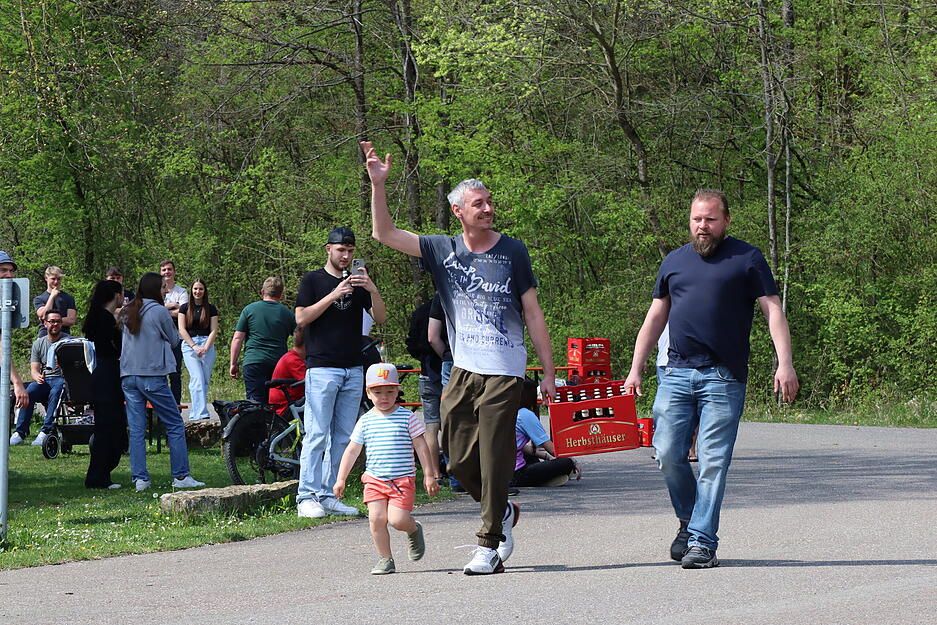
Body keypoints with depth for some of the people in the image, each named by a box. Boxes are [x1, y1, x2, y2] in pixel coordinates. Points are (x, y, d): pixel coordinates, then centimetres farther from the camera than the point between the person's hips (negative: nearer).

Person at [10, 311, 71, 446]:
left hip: (62, 378, -3)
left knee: (55, 392, -37)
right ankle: (20, 432, -29)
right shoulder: (38, 344, 13)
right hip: (44, 379, 3)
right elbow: (34, 369, 6)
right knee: (29, 391, -29)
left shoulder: (69, 341, 3)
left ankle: (46, 431, -41)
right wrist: (37, 377, -18)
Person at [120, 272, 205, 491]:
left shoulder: (128, 313, 10)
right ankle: (180, 476, 1)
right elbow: (174, 340, 3)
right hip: (152, 375, -6)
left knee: (136, 430, 5)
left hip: (128, 377, 6)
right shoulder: (159, 311, -6)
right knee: (175, 426, 3)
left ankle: (139, 478, 1)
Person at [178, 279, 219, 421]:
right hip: (189, 344, -2)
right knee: (197, 379, -15)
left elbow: (214, 330, 5)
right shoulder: (185, 308, 9)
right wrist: (194, 346, -7)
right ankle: (202, 414, -23)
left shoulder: (211, 308, 10)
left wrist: (205, 348, -8)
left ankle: (194, 414, 7)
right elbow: (182, 329, 3)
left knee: (205, 381, -2)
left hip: (207, 345, 2)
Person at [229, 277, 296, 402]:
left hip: (254, 362, -2)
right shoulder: (286, 313, 10)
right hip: (279, 363, 2)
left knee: (256, 403, -8)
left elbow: (237, 338, 2)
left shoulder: (249, 309, 5)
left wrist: (233, 364, 7)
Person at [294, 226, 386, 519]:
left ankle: (328, 495, 9)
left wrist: (372, 290, -12)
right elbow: (301, 318, -7)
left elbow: (380, 318, 5)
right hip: (322, 368, -5)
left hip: (353, 370, 5)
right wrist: (333, 295, -15)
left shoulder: (357, 281, 15)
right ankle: (307, 497, -8)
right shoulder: (313, 280, 4)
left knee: (342, 437, 4)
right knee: (317, 434, -9)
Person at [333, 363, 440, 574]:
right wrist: (340, 479, 9)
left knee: (397, 519, -14)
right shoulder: (366, 421, 6)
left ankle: (414, 529, 21)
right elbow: (352, 451, 12)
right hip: (374, 478, 3)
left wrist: (429, 475, -1)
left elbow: (421, 446, 2)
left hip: (402, 478, -3)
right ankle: (385, 559, 6)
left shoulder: (407, 417, 0)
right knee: (376, 518, -9)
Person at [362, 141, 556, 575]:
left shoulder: (512, 252, 1)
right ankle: (503, 513, 32)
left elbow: (533, 313, 2)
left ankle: (489, 545, 4)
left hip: (504, 372, -3)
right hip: (462, 372, 4)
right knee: (460, 460, 5)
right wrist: (378, 183, -7)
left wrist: (549, 372, 0)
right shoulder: (443, 251, 7)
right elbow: (384, 233, 5)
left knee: (493, 459, -5)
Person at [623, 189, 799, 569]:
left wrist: (784, 364, -12)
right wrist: (635, 369, 15)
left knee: (713, 462, -5)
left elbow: (773, 311, 0)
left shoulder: (746, 259, 4)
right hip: (677, 373, 4)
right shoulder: (674, 261, 16)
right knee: (667, 454, -1)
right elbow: (655, 318, 20)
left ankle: (702, 541, 0)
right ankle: (688, 521, 22)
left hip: (723, 377, -4)